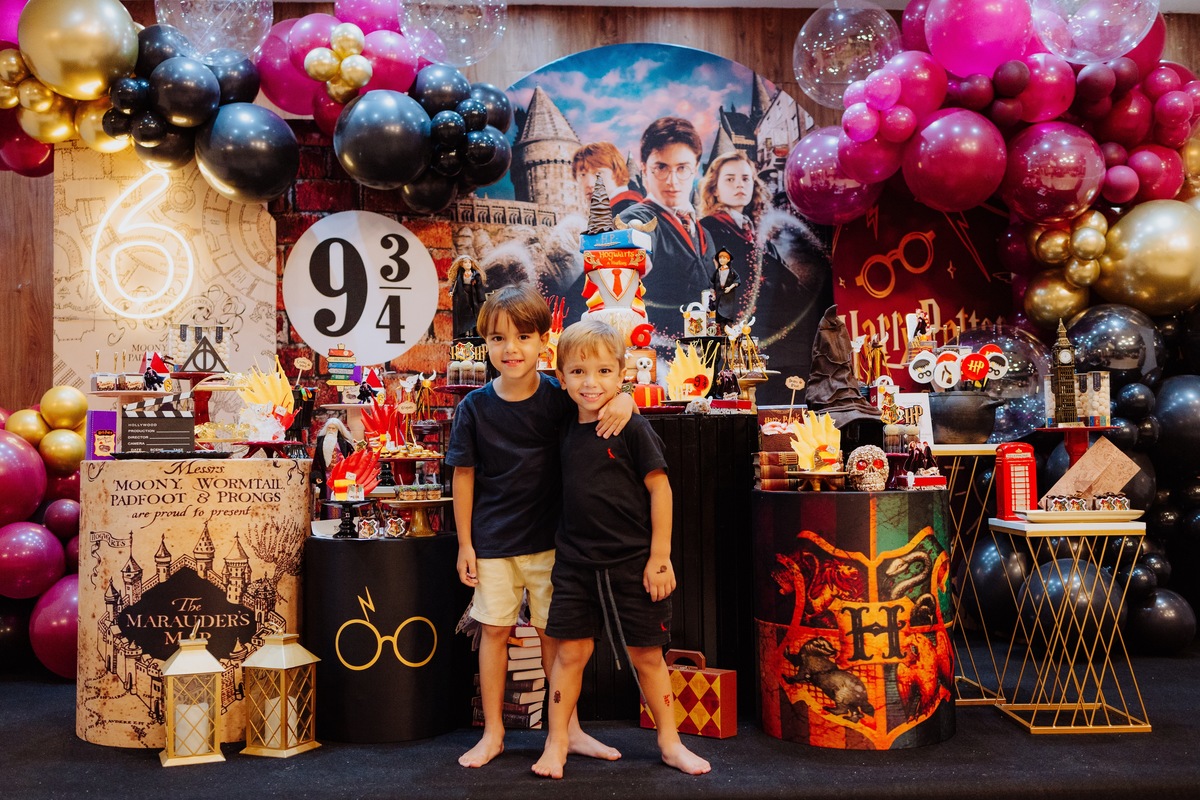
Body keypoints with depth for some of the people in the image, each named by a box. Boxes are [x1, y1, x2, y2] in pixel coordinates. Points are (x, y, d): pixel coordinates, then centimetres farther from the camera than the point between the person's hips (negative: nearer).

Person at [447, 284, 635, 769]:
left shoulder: (559, 397, -8)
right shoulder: (475, 407, -7)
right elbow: (464, 475, -1)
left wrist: (622, 400, -24)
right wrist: (465, 543, 0)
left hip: (549, 539, 0)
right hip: (492, 542, 0)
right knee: (494, 630, 9)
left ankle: (569, 730, 25)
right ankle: (492, 734, 24)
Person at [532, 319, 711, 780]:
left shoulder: (632, 429, -11)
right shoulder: (567, 432, 5)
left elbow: (660, 488, -9)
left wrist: (659, 557, -10)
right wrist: (567, 541, 8)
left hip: (633, 563, -3)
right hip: (576, 563, 4)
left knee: (646, 654, 7)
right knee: (570, 650, 5)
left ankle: (669, 742, 23)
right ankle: (557, 741, 20)